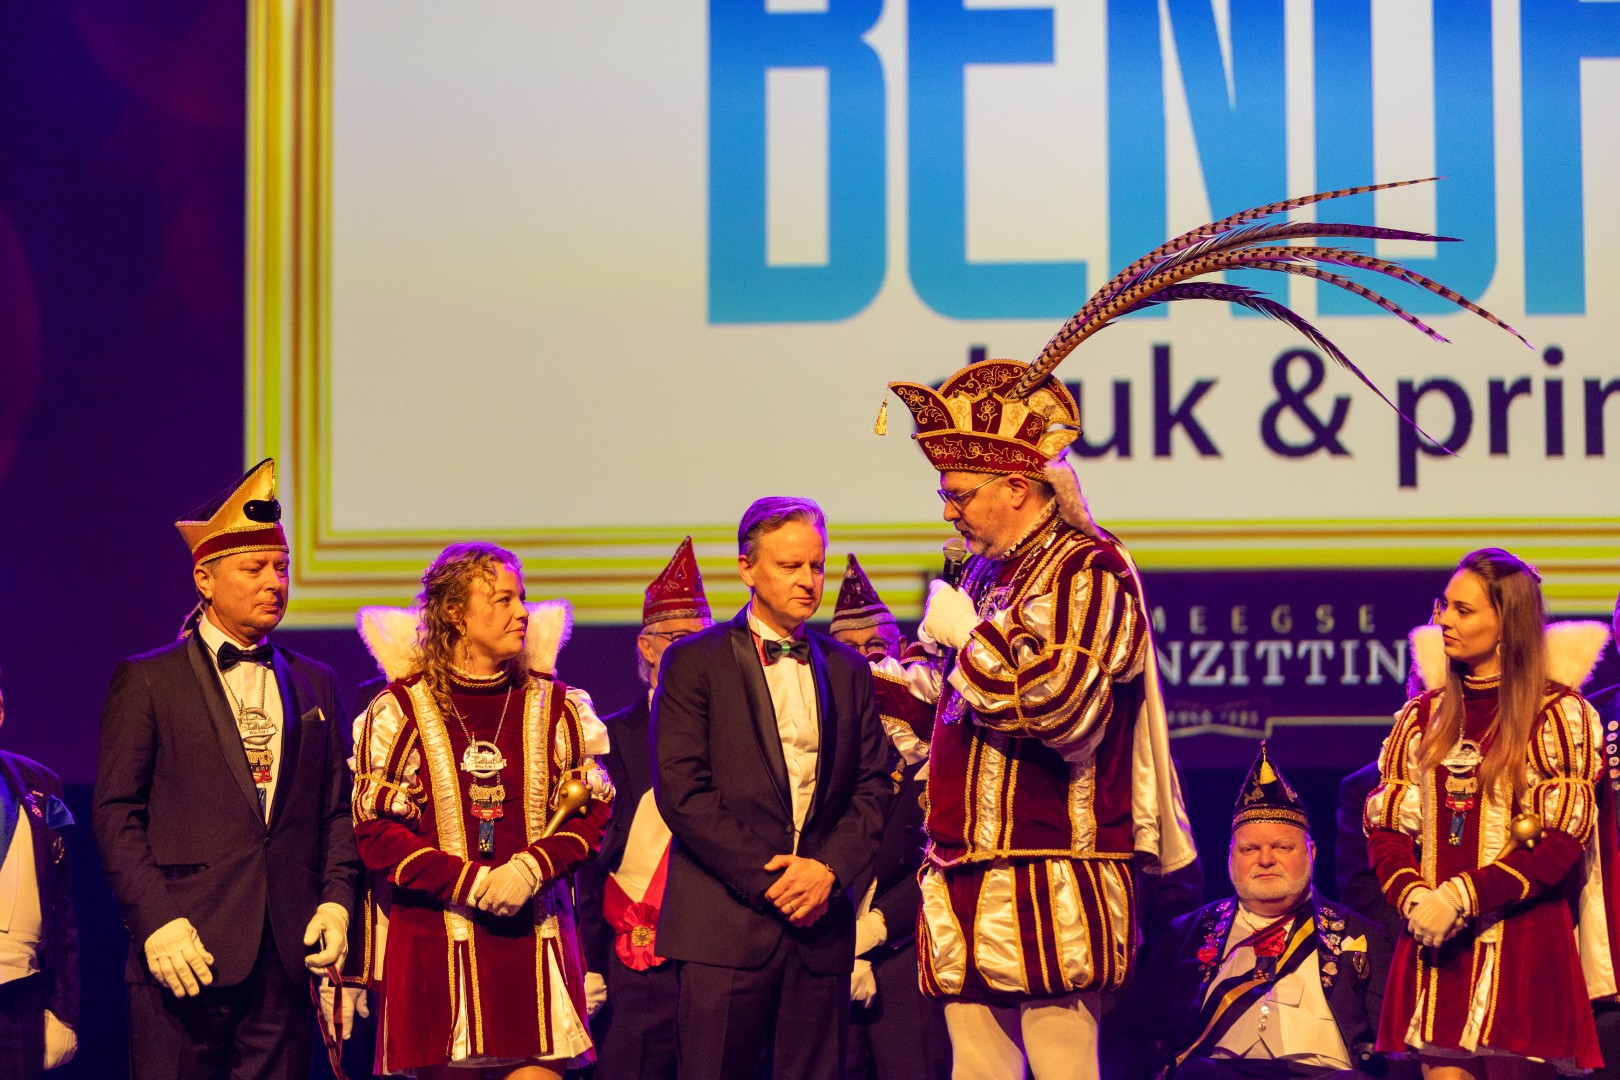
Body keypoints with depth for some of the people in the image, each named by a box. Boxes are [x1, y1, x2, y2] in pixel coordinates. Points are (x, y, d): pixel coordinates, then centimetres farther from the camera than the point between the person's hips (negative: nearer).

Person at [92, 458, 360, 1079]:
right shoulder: (146, 681, 3)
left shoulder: (315, 683, 17)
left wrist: (335, 899, 0)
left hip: (287, 957, 4)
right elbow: (116, 814, -2)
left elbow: (337, 810, 17)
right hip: (184, 954, -4)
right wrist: (156, 922, -12)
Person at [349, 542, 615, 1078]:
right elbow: (375, 828, -3)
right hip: (434, 938, -2)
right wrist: (469, 882, -13)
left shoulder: (554, 706, 9)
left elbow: (592, 809, 7)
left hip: (534, 933, 2)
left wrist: (533, 867, -12)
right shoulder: (400, 709, 0)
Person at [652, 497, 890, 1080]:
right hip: (726, 922, -4)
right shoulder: (693, 662, 2)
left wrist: (829, 868, -6)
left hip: (821, 923, 4)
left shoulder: (847, 668, 16)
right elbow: (681, 791, -7)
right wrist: (767, 878, -12)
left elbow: (872, 788, 11)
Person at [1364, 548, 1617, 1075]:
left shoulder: (1559, 714, -1)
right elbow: (1385, 828, 10)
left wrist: (1462, 897, -15)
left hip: (1523, 947, -4)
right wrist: (1413, 898, -10)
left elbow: (1562, 840, -9)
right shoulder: (1423, 715, 13)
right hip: (1435, 947, 4)